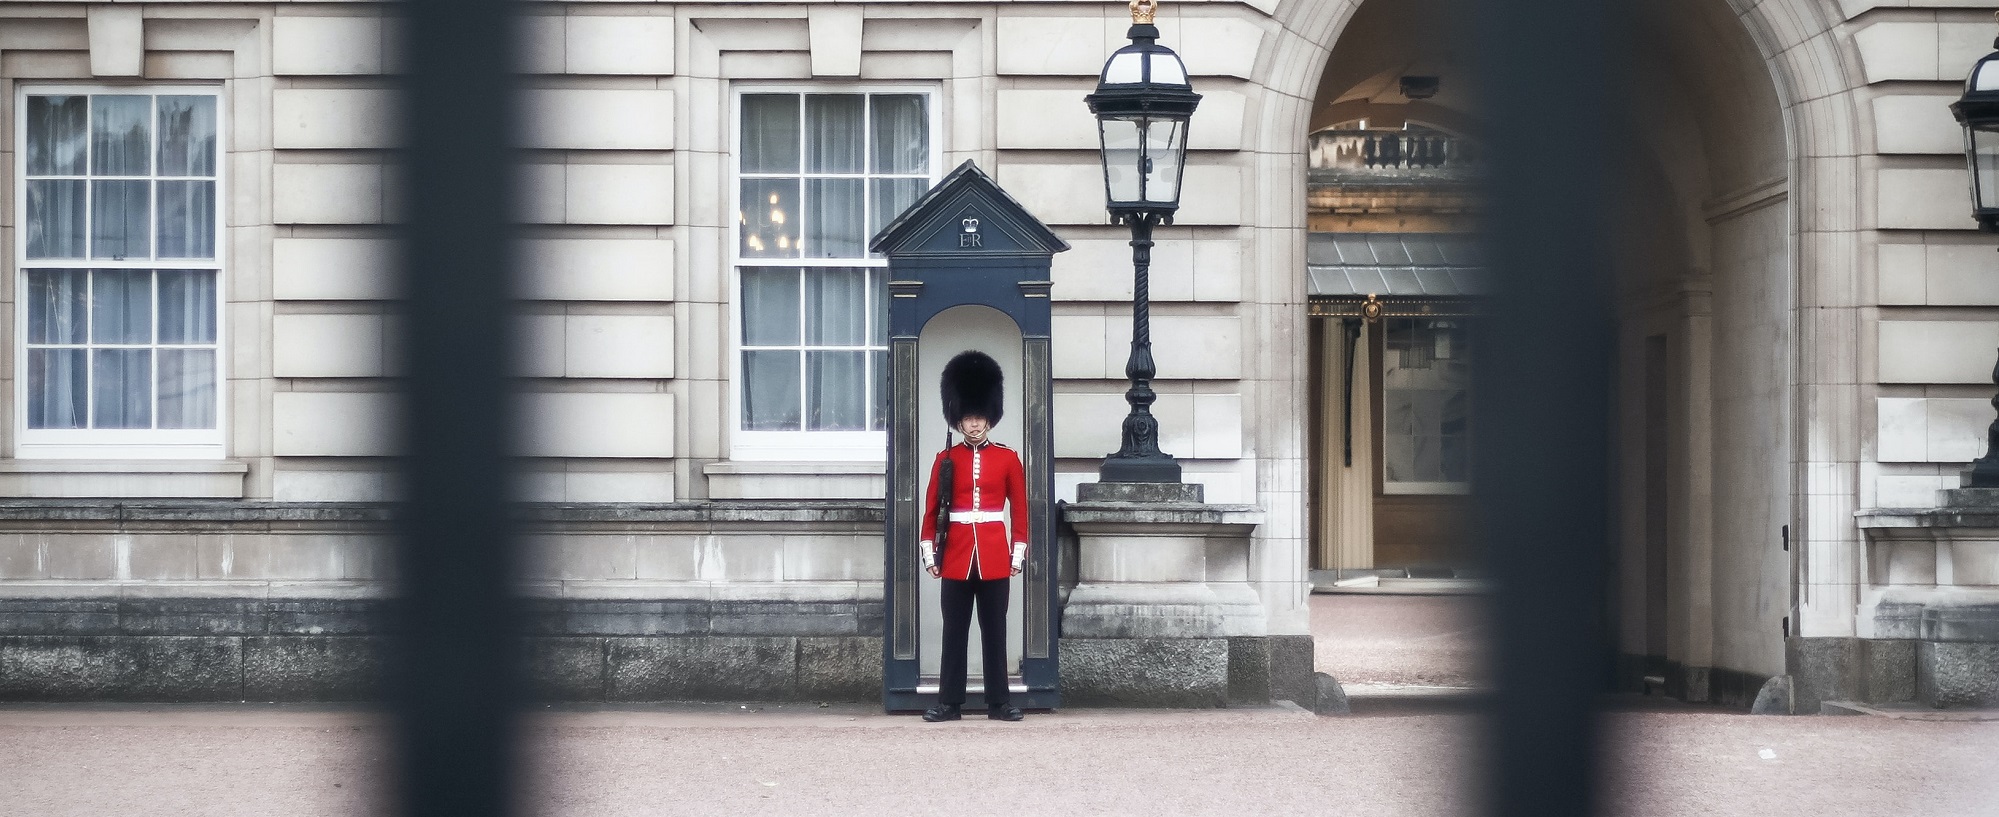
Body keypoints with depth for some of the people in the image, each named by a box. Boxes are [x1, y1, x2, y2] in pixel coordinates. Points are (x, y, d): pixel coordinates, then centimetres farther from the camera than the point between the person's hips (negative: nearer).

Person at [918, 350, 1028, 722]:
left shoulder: (1008, 459, 4)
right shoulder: (945, 459, 4)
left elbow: (1020, 508, 6)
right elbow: (931, 509, 5)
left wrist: (1019, 552, 1)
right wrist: (929, 553, 0)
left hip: (995, 558, 0)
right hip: (956, 557, 0)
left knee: (994, 631, 4)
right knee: (954, 631, 3)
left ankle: (999, 702, 7)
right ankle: (949, 701, 6)